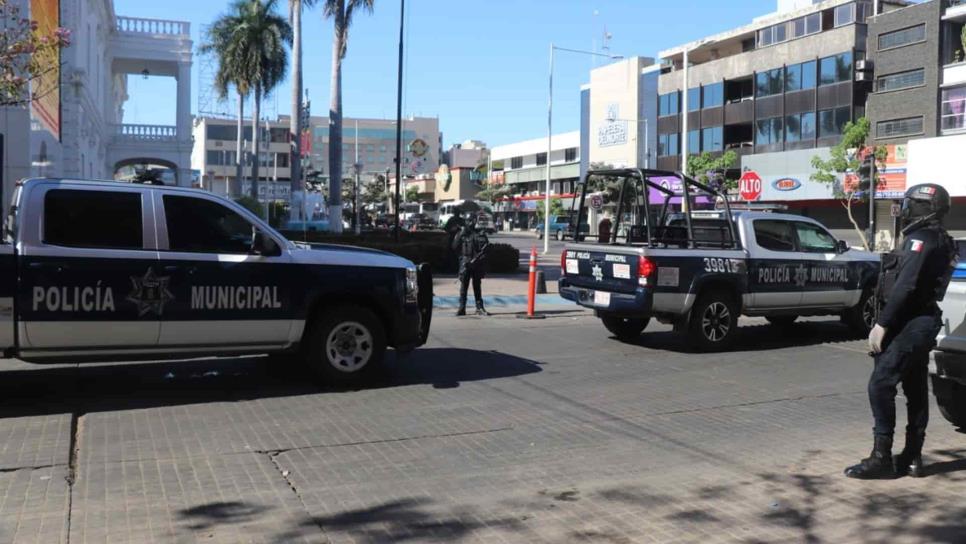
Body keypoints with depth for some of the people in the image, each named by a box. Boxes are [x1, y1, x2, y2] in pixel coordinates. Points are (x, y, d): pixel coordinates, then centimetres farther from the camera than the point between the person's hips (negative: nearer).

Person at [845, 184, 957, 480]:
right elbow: (920, 285, 14)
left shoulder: (920, 239, -14)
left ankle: (881, 457, -8)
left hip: (909, 324, -10)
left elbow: (905, 287, -23)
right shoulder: (940, 241, 16)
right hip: (924, 322, 10)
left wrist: (882, 324, -22)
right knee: (916, 390, 12)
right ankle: (912, 457, 18)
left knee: (880, 385, -10)